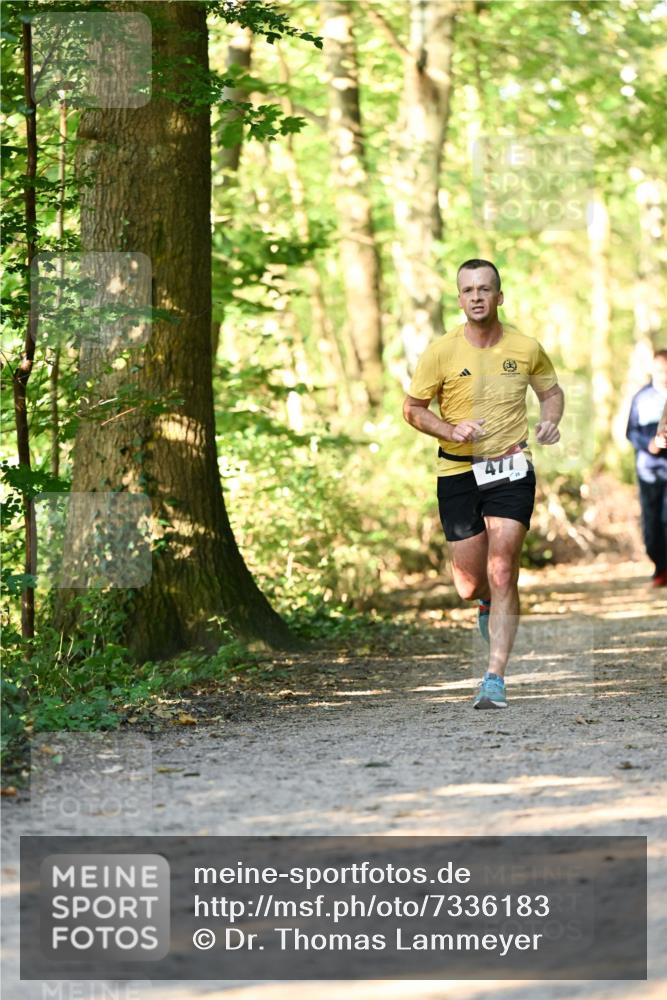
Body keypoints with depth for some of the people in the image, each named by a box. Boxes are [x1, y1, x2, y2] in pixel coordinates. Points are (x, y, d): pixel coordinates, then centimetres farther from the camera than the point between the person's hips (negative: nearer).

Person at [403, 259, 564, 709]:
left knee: (503, 573, -14)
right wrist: (451, 430, -15)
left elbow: (551, 389, 18)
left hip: (512, 470, 0)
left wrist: (550, 421, -4)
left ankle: (495, 679, -10)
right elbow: (413, 408, 3)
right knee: (470, 584, 4)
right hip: (458, 473, 1)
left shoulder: (526, 348, -1)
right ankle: (488, 604, 43)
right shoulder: (441, 352, -6)